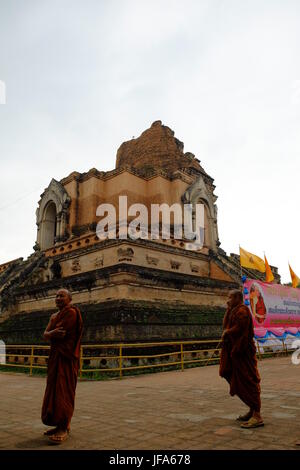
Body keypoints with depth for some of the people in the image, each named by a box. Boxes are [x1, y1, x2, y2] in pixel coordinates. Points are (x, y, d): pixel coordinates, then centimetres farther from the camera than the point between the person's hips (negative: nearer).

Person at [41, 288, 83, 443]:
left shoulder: (71, 313, -10)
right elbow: (45, 334, 3)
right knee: (55, 389, 10)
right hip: (55, 356, 9)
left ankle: (64, 428, -4)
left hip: (66, 357, -9)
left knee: (63, 390, -9)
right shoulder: (54, 316, 18)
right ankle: (62, 425, 19)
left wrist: (50, 334, 2)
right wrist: (54, 333, -17)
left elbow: (54, 334, -17)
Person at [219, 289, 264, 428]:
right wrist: (229, 309, 11)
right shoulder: (235, 311, 18)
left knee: (248, 383, -9)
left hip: (242, 353, -11)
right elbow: (227, 326, 18)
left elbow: (238, 328, -25)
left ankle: (257, 416, -6)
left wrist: (226, 333, -10)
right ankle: (252, 411, 24)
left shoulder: (242, 311, -14)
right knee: (241, 383, 15)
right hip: (236, 352, 11)